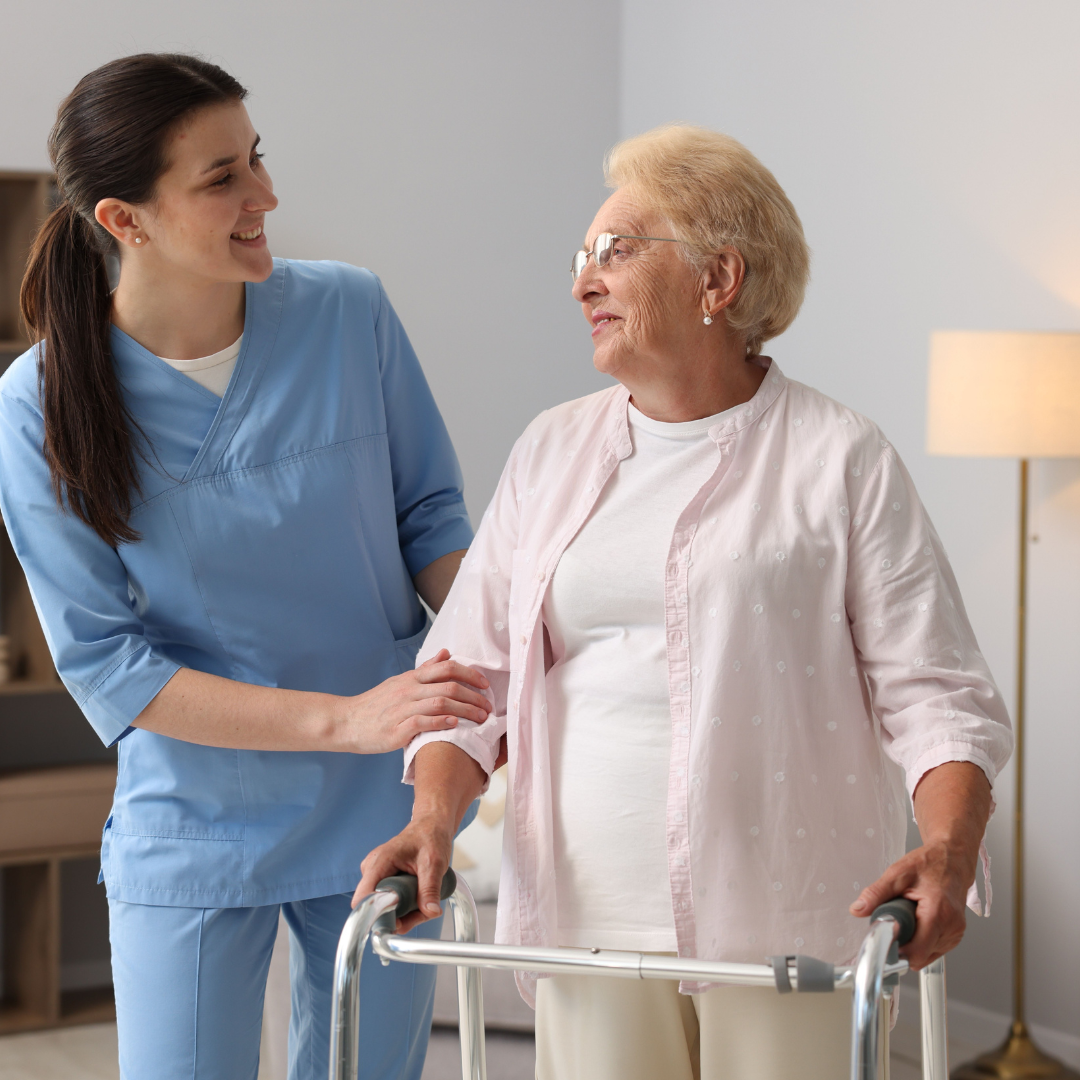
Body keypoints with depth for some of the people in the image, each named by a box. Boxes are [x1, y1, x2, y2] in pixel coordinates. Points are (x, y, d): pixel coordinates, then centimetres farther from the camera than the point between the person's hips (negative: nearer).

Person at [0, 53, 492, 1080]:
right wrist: (345, 719, -23)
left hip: (380, 815, 2)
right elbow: (103, 665, -14)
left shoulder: (348, 313, -7)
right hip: (192, 833, -2)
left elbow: (430, 515, 4)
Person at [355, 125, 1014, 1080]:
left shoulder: (841, 461, 0)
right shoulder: (552, 451, 13)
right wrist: (434, 813, -8)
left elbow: (935, 691, -4)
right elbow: (471, 661, 9)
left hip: (784, 920, -3)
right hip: (590, 912, 3)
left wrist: (951, 848, -21)